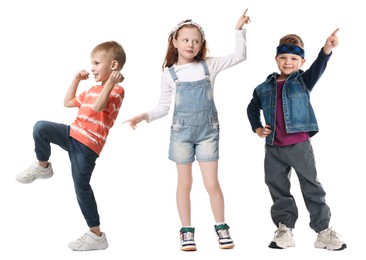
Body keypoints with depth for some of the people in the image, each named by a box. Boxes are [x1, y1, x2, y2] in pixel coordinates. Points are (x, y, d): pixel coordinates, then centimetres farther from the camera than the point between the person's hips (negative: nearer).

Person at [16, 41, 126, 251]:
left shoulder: (116, 90, -7)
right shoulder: (93, 90, 22)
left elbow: (98, 106, -27)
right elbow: (68, 103, 30)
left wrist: (110, 82, -27)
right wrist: (76, 79, 25)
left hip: (88, 145, -7)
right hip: (73, 134, 7)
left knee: (81, 187, -5)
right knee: (40, 128, -14)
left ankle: (97, 235, 6)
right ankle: (43, 167, 10)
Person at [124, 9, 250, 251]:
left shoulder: (209, 65, 1)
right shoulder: (169, 73, 0)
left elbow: (239, 56, 1)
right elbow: (163, 107, 3)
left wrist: (239, 30, -5)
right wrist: (145, 116, -11)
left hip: (208, 131, 0)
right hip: (181, 132, 1)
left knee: (212, 183, 0)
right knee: (184, 184, 8)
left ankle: (221, 228, 18)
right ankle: (187, 231, 19)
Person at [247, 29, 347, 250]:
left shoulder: (303, 81, 0)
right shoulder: (264, 88, 8)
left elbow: (318, 68, -19)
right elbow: (252, 108, 23)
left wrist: (327, 49, -38)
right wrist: (257, 128, 7)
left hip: (300, 145, -3)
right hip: (273, 148, 4)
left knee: (312, 187, 3)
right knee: (278, 189, 10)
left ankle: (324, 230, 11)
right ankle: (285, 228, 22)